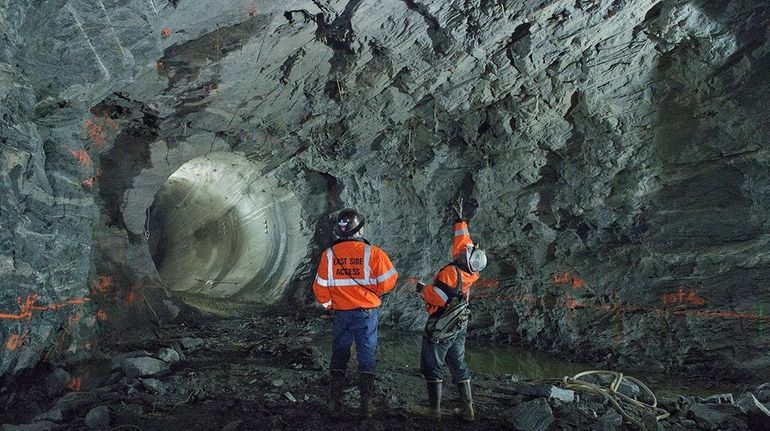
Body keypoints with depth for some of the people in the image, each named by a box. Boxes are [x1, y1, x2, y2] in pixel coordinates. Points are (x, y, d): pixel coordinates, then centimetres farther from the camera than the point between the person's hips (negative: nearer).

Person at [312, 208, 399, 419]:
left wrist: (329, 305, 17)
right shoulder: (373, 253, -14)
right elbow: (387, 283, -10)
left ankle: (335, 404, 18)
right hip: (367, 313, -2)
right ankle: (366, 405, 14)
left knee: (338, 357, 16)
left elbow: (320, 287, -1)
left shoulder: (328, 255, -6)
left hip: (341, 314, 2)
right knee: (367, 358, 11)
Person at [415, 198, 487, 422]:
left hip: (440, 328, -7)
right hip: (459, 327, 7)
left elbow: (437, 297, -25)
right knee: (459, 365, 15)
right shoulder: (470, 272, -3)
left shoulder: (451, 272, -25)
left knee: (432, 366, 3)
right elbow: (463, 241, 8)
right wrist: (460, 219, 16)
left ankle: (435, 409, 7)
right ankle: (468, 409, 17)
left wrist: (423, 289, -6)